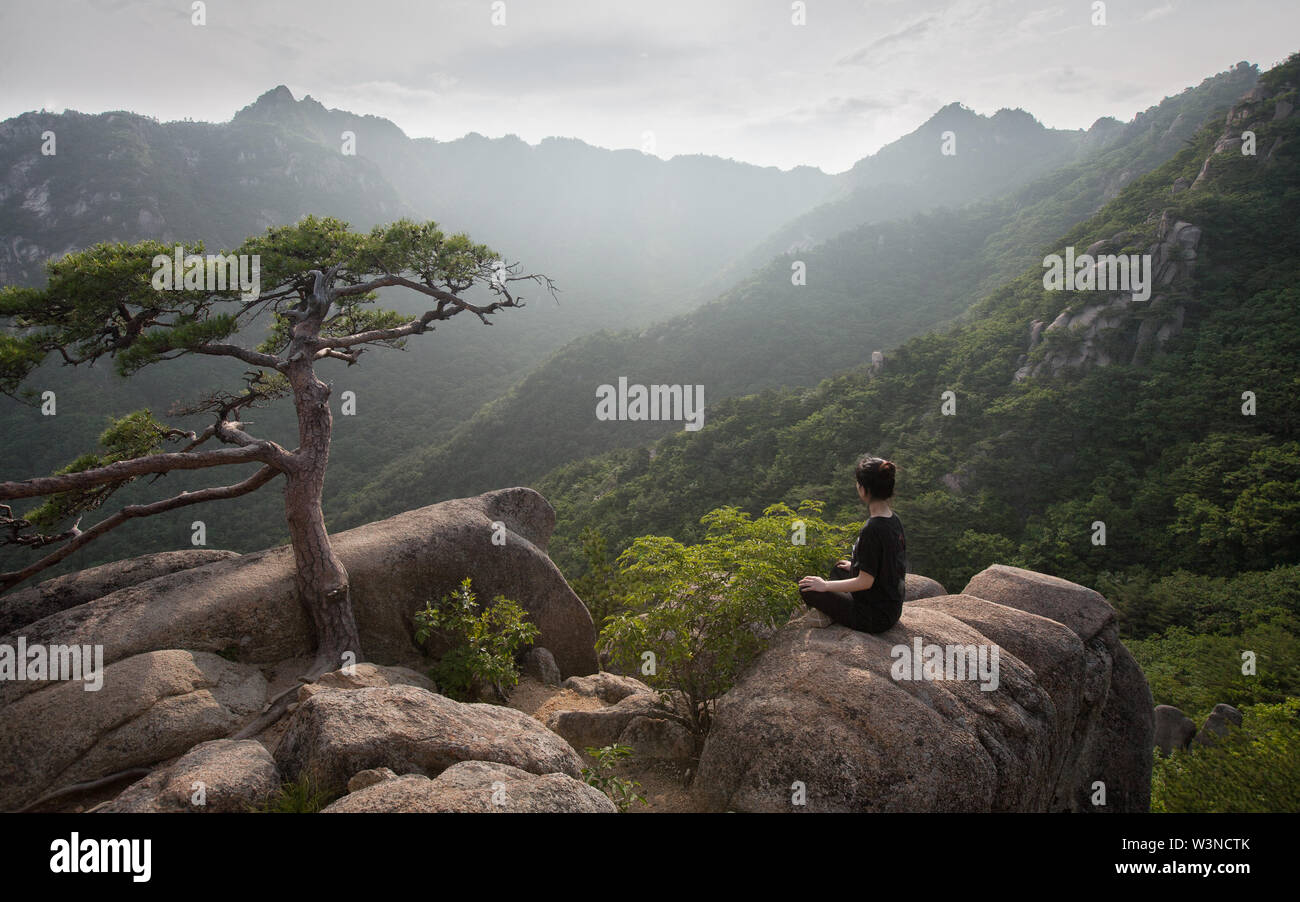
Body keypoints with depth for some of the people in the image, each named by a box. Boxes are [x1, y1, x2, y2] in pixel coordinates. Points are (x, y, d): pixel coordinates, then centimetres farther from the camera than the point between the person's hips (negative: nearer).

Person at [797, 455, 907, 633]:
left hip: (873, 618, -9)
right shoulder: (894, 520, 0)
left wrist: (826, 586, -12)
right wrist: (855, 565, 27)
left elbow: (865, 582, -23)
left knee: (807, 589, 0)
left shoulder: (872, 529, -27)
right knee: (839, 569, 29)